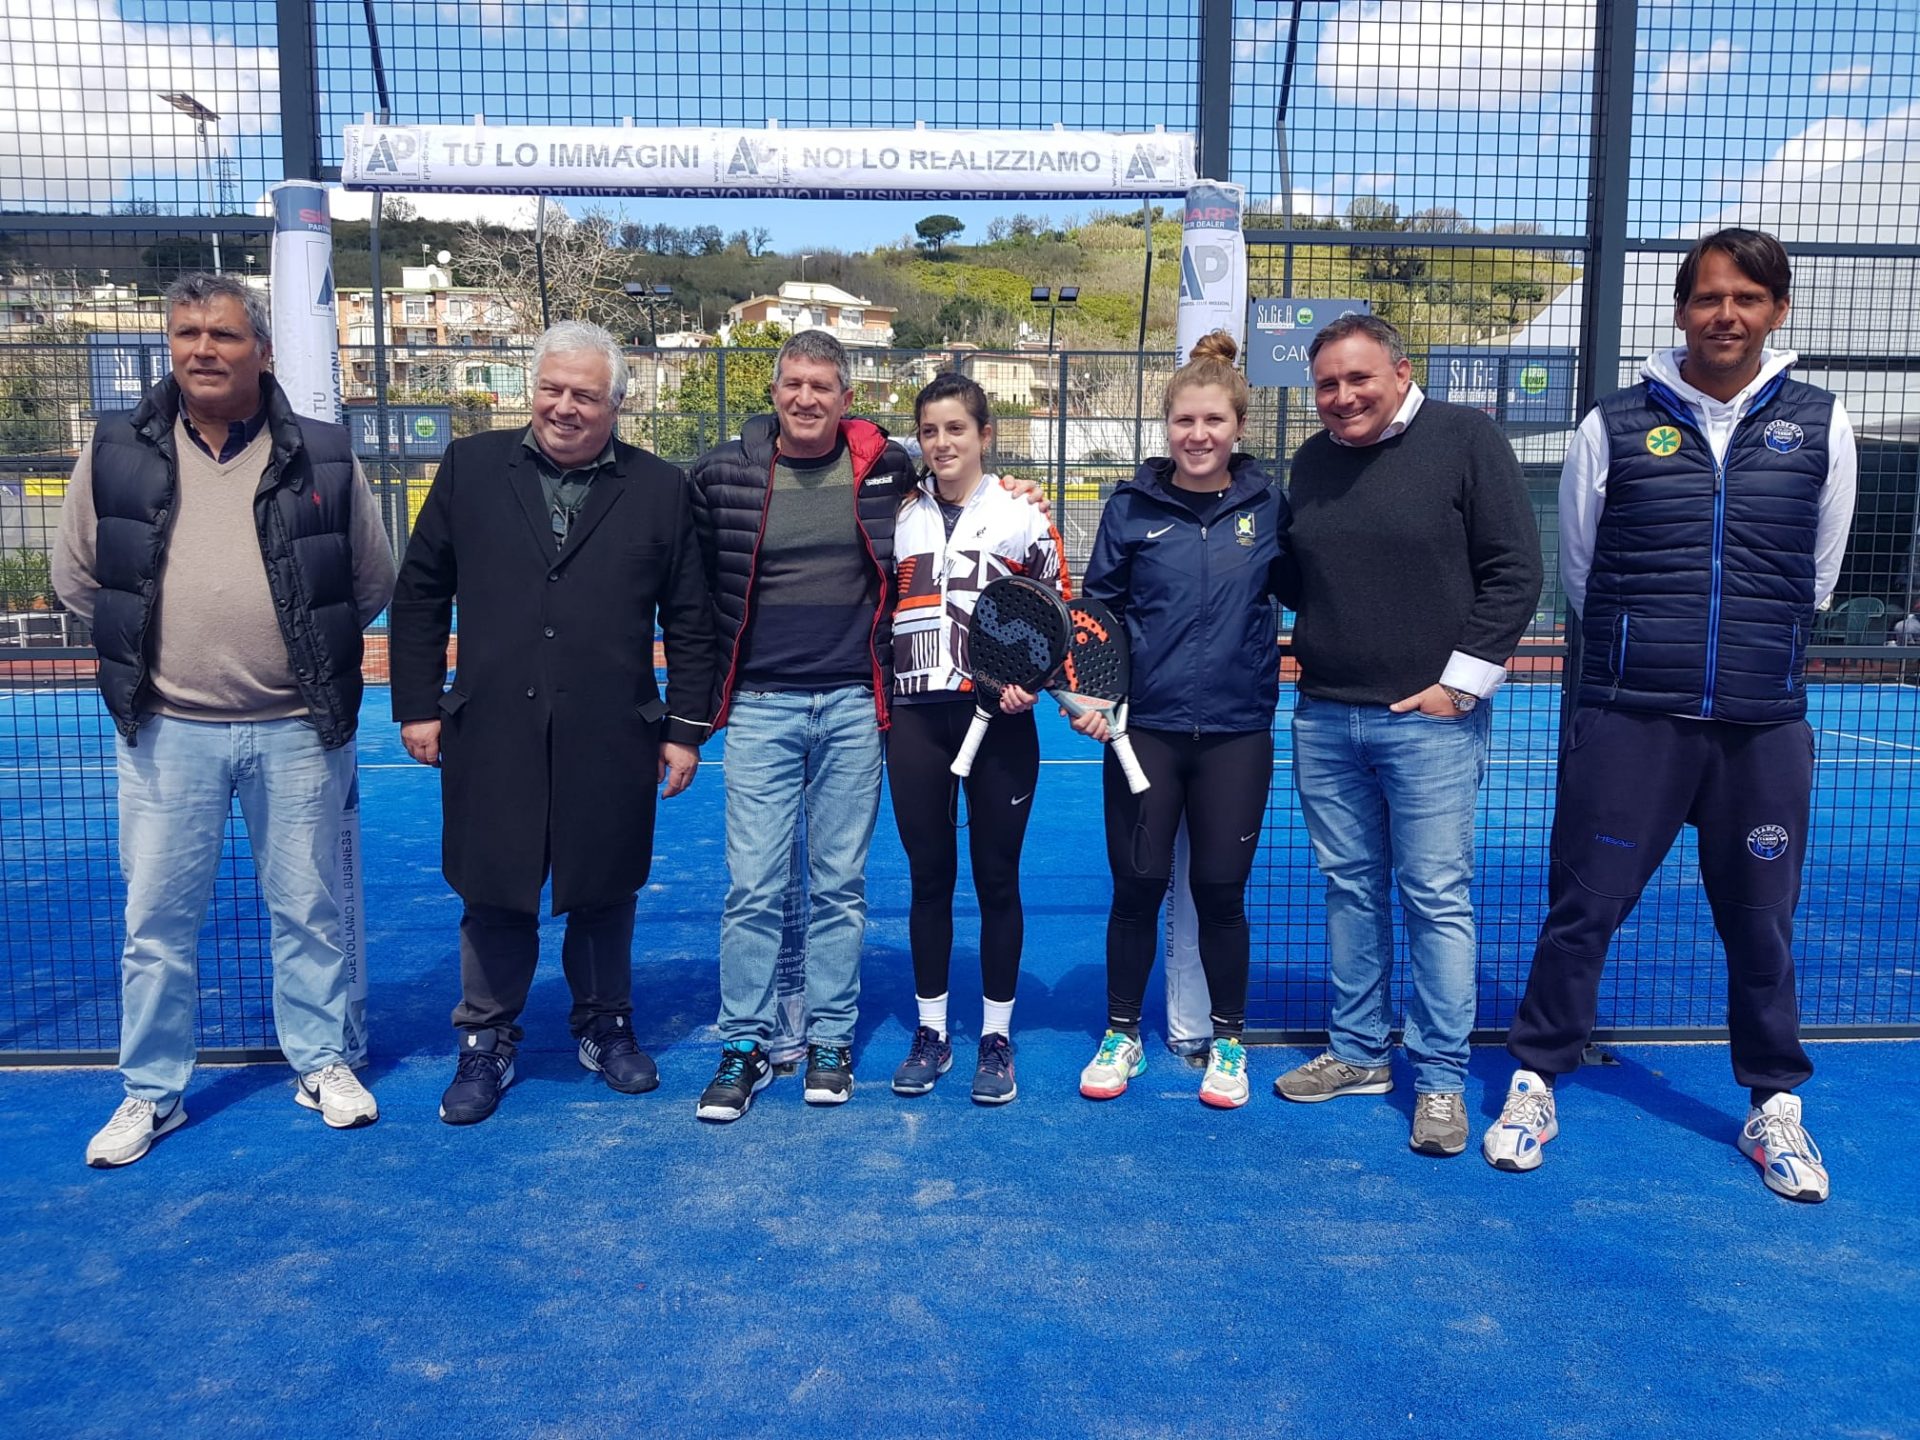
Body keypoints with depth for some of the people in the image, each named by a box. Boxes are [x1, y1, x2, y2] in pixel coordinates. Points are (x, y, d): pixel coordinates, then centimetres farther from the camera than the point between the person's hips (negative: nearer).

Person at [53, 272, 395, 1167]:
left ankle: (321, 1064, 28)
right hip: (166, 731, 1)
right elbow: (75, 578, 12)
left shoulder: (323, 458, -1)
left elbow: (372, 584, 9)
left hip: (296, 730, -1)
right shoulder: (117, 453, 1)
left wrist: (310, 647, 6)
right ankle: (151, 1093, 24)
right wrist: (144, 650, 8)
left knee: (308, 910, 10)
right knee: (157, 922, 9)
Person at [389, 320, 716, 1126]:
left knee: (603, 894, 12)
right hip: (492, 735, 1)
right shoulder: (471, 468, 5)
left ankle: (605, 1026, 33)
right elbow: (420, 593, 8)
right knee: (494, 895, 10)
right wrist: (417, 705, 4)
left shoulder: (659, 489, 3)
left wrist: (686, 727, 1)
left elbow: (689, 620, 4)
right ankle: (487, 1042, 28)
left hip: (610, 741, 0)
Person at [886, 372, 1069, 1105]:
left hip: (999, 720, -2)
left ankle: (996, 1037, 17)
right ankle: (931, 1032, 21)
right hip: (915, 720, 3)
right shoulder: (897, 517, 10)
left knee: (997, 878, 4)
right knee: (928, 877, 8)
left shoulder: (1022, 515, 1)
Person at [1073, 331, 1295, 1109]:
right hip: (1144, 729, 0)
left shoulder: (1268, 506, 1)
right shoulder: (1131, 507, -1)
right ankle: (1122, 1035, 26)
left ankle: (1228, 1042, 27)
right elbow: (1096, 608, 3)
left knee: (1221, 890, 7)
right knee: (1137, 885, 6)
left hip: (1237, 732, 1)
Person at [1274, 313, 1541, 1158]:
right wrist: (1310, 654, 9)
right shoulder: (1311, 463, 10)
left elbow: (1514, 571, -8)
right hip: (1324, 719, 5)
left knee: (1436, 901, 0)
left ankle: (1441, 1078, 11)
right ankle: (1356, 1054, 26)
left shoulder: (1466, 439, -5)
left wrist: (1462, 680, -11)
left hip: (1430, 719, -5)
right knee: (1351, 892, 13)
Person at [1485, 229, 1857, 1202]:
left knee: (1762, 923, 11)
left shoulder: (1820, 425, 4)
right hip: (1629, 719, -1)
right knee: (1584, 906, 3)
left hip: (1766, 727, 2)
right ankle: (1534, 1083, 20)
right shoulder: (1616, 426, 0)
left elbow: (1818, 577, 15)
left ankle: (1774, 1105, 29)